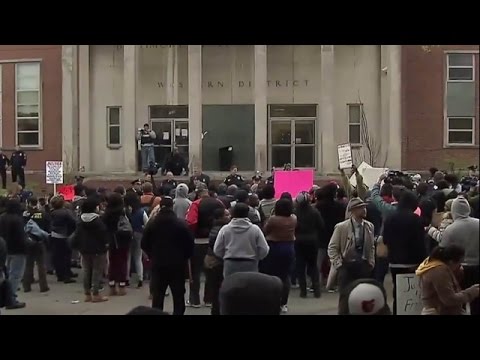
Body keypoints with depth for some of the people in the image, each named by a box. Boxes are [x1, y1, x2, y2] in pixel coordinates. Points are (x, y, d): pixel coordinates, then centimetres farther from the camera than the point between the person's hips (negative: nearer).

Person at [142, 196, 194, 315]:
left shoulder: (151, 224, -1)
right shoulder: (181, 224, -9)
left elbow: (144, 244, 3)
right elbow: (190, 244, -7)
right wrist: (184, 258, 10)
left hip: (158, 264, 2)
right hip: (177, 265, -2)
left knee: (157, 297, 9)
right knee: (178, 297, 6)